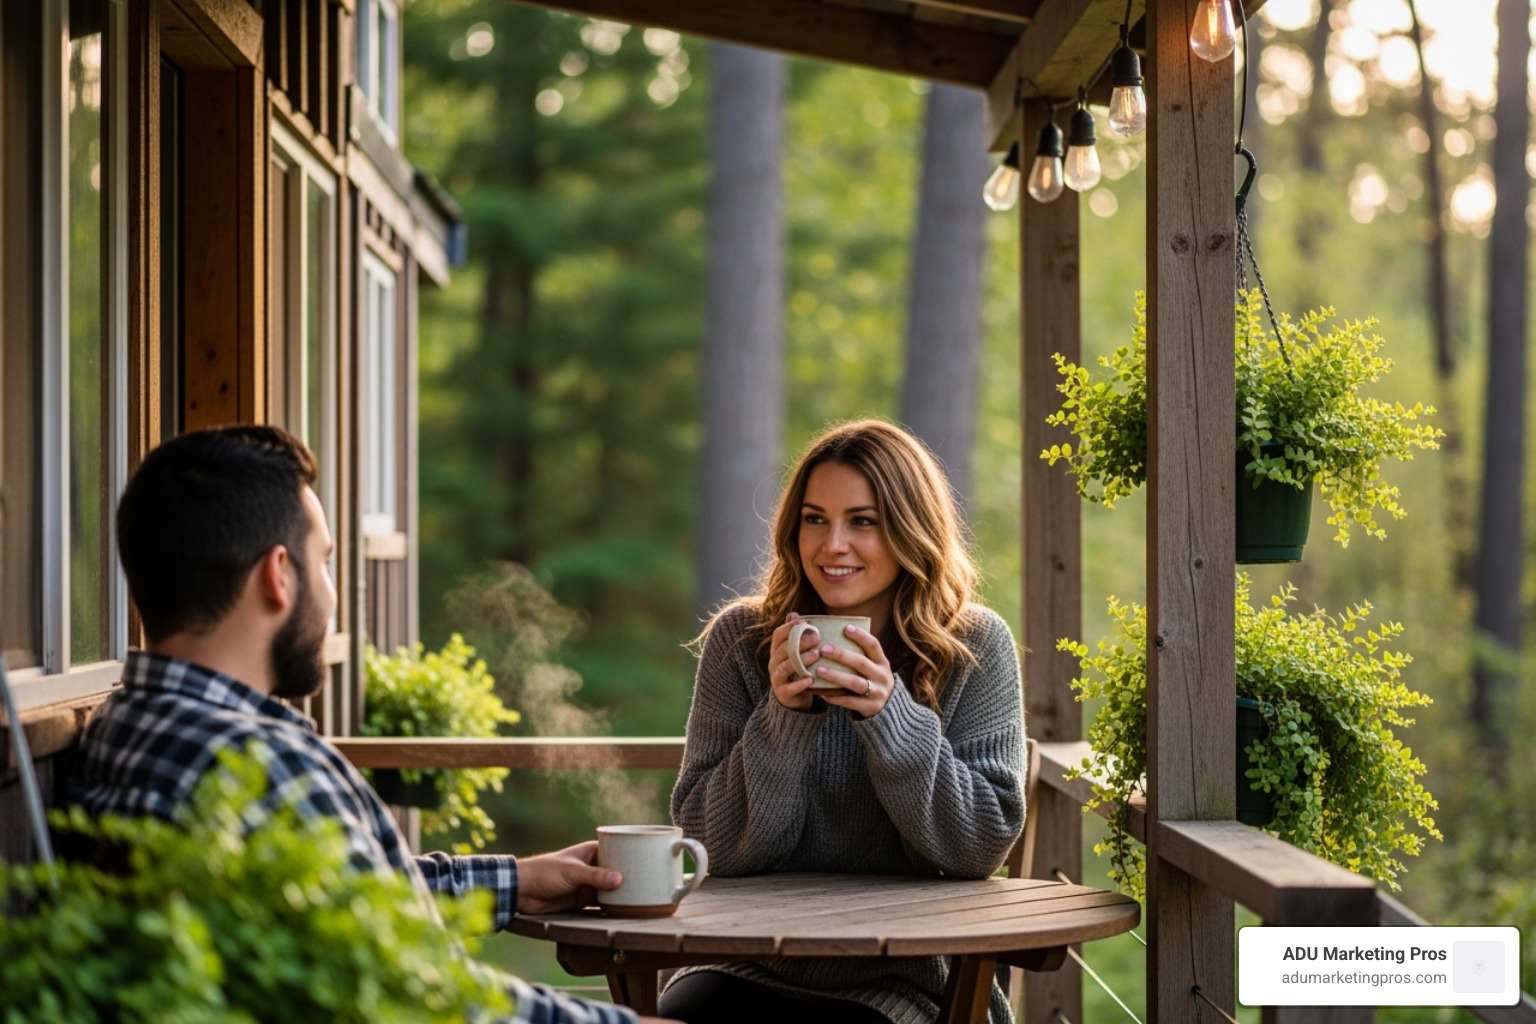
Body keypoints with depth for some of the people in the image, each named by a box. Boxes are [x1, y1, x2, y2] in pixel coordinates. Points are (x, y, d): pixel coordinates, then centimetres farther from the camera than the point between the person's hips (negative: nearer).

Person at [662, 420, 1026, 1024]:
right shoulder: (740, 640, 0)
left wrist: (888, 711, -20)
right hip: (752, 968, 1)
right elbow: (718, 848, -3)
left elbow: (984, 848, -8)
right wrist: (785, 714, -18)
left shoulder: (976, 648, -2)